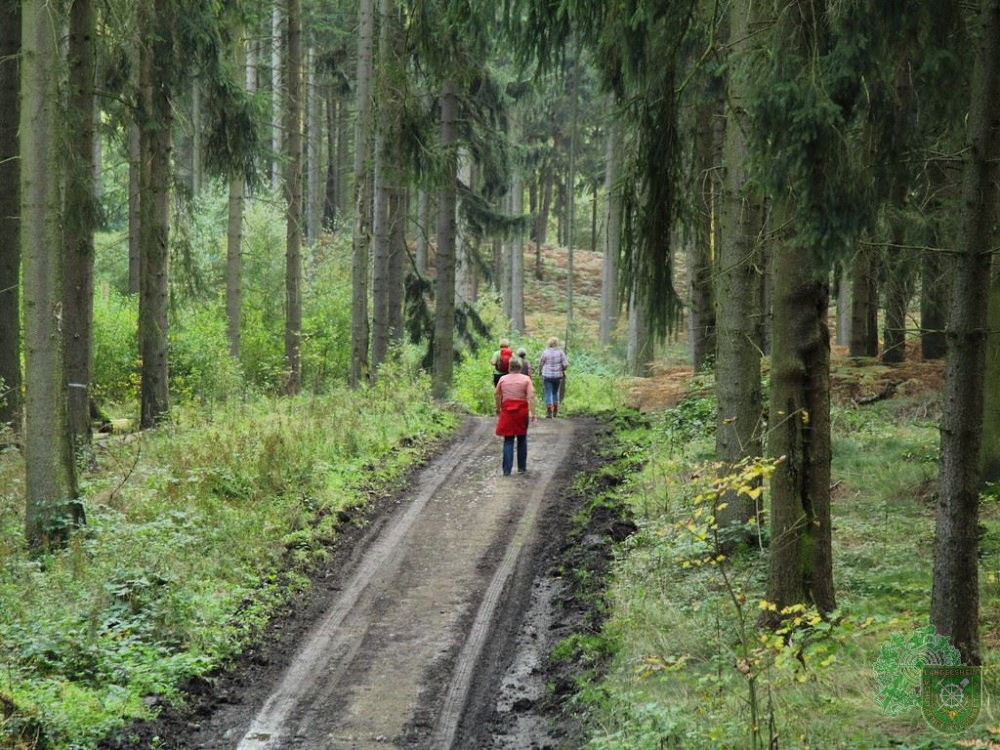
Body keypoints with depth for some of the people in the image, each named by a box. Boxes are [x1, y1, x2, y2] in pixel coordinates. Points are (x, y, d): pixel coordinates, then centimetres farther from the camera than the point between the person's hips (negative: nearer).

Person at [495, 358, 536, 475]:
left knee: (508, 440, 4)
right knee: (522, 439, 15)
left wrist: (498, 409, 24)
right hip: (522, 411, -1)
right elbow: (531, 396, -12)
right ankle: (522, 467, 19)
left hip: (507, 412, 1)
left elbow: (496, 394, 9)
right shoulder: (526, 379, -3)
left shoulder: (503, 379, 2)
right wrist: (532, 413, -12)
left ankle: (507, 470, -4)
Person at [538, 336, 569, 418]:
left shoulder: (545, 353, -6)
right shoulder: (560, 352, -4)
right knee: (555, 392, 19)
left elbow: (540, 364, 2)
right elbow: (565, 364, -7)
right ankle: (555, 411, 22)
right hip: (557, 376, 2)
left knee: (548, 393, 0)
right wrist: (563, 370, 14)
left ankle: (549, 412, -10)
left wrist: (540, 372, 21)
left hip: (547, 375, -2)